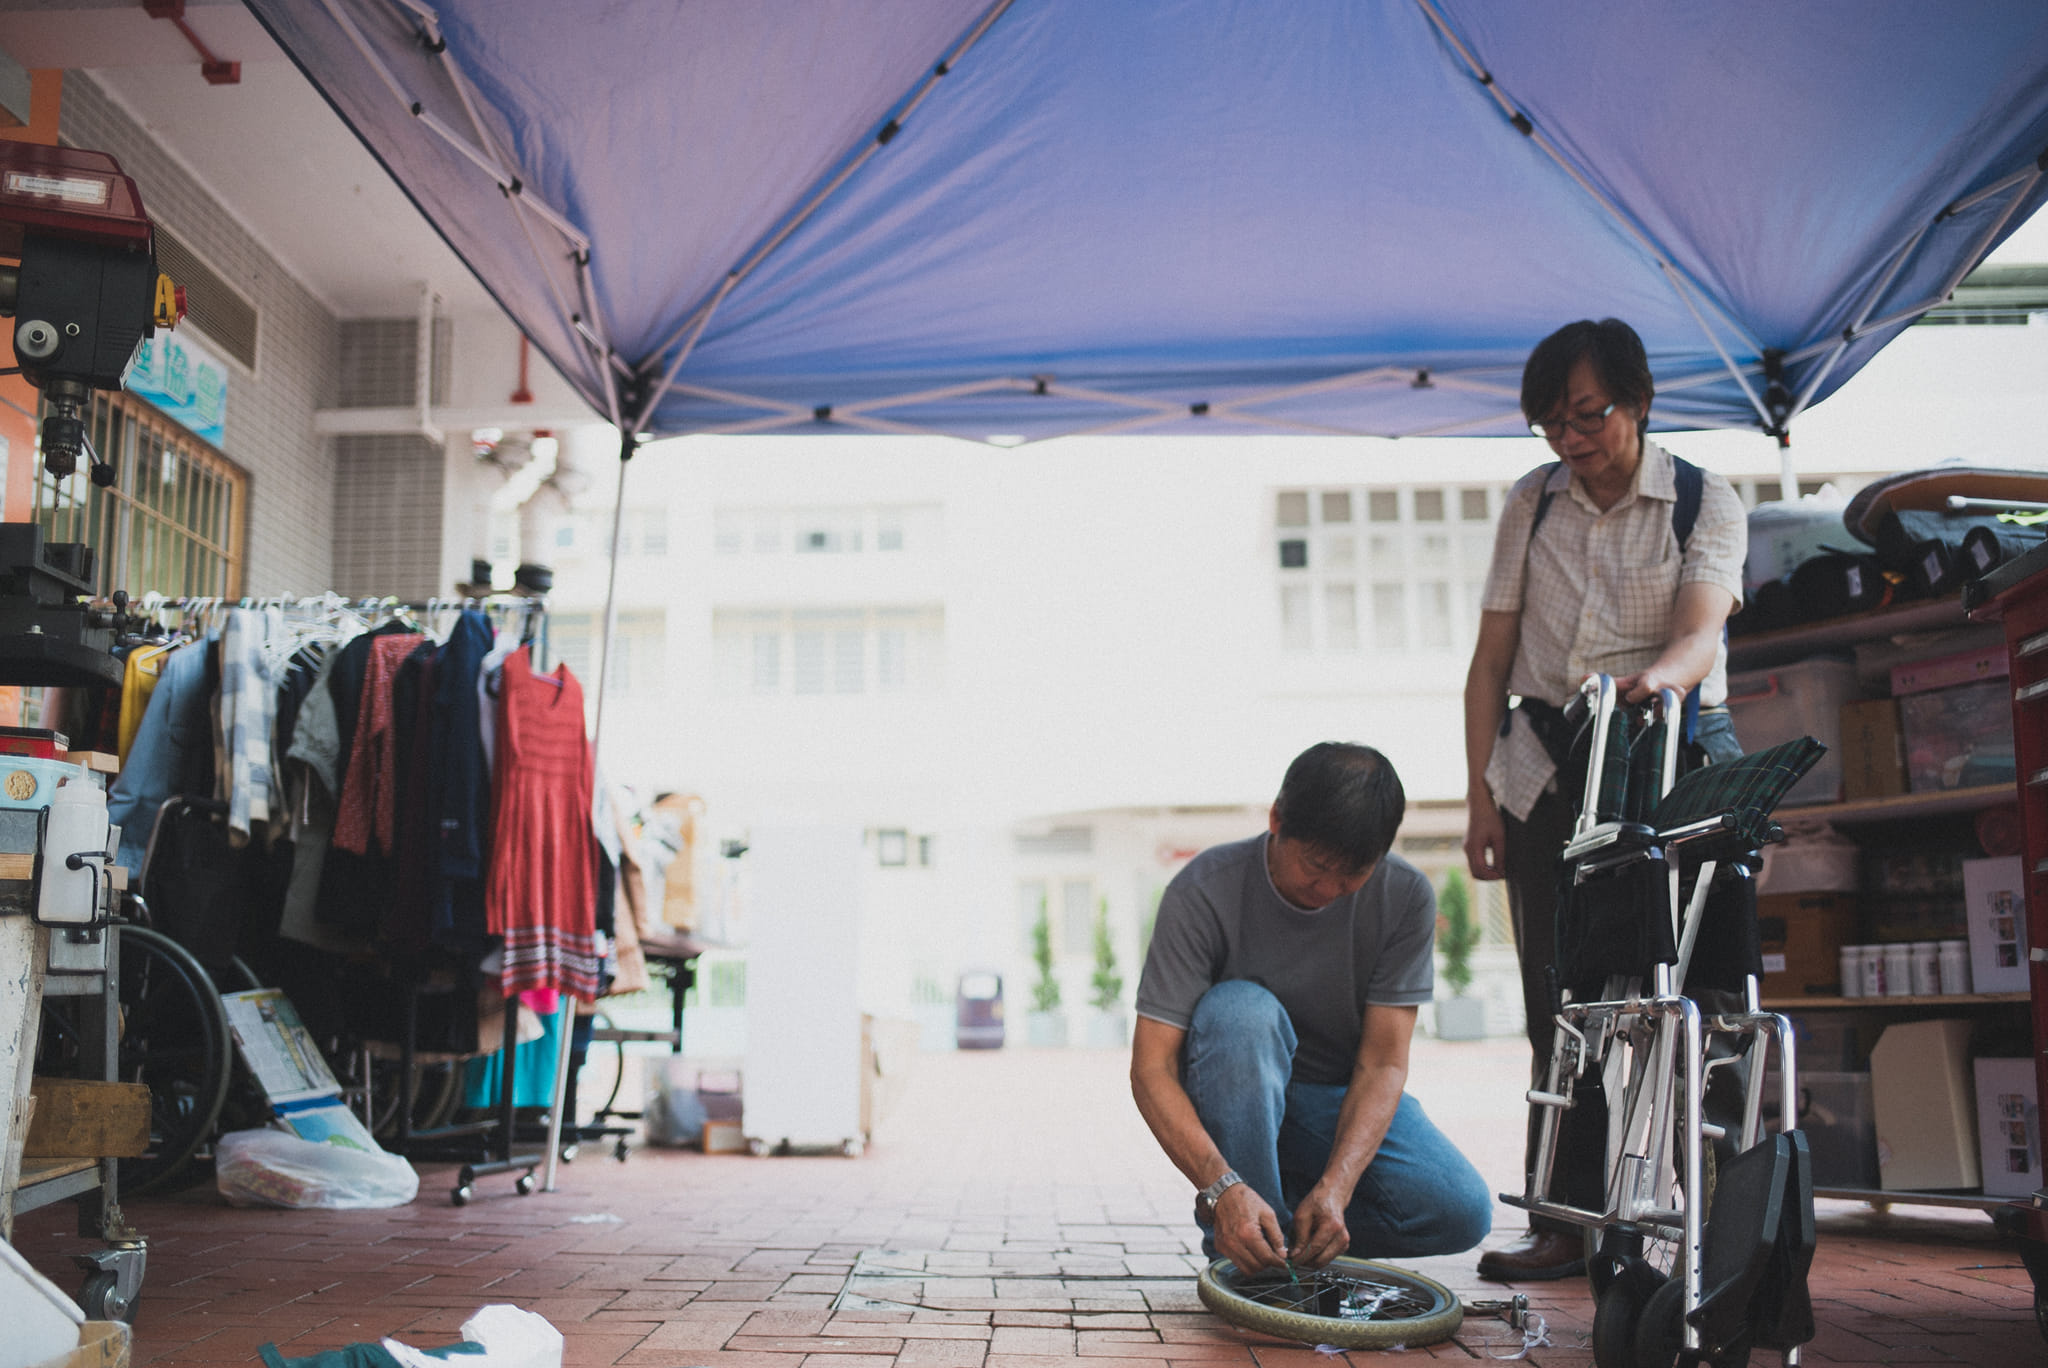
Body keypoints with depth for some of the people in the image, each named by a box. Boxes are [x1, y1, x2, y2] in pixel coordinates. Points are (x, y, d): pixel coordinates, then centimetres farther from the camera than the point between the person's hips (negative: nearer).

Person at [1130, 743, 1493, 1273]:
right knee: (1239, 1008, -36)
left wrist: (1335, 1186, -30)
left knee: (1462, 1212, -23)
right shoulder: (1205, 891, -22)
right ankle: (1236, 1252, -23)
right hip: (1235, 1094, -2)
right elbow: (1151, 1069, -25)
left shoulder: (1405, 897, -14)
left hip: (1344, 1103, 3)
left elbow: (1383, 1062, -15)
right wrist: (1224, 1188, -38)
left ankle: (1289, 1217, 1)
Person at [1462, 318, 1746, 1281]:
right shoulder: (1530, 504, 10)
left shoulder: (1705, 503, 2)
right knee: (1559, 1004, 0)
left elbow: (1701, 634, -15)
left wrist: (1657, 678, -39)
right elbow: (1490, 658, 8)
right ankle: (1565, 1222, 6)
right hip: (1546, 762, 3)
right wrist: (1480, 795, 0)